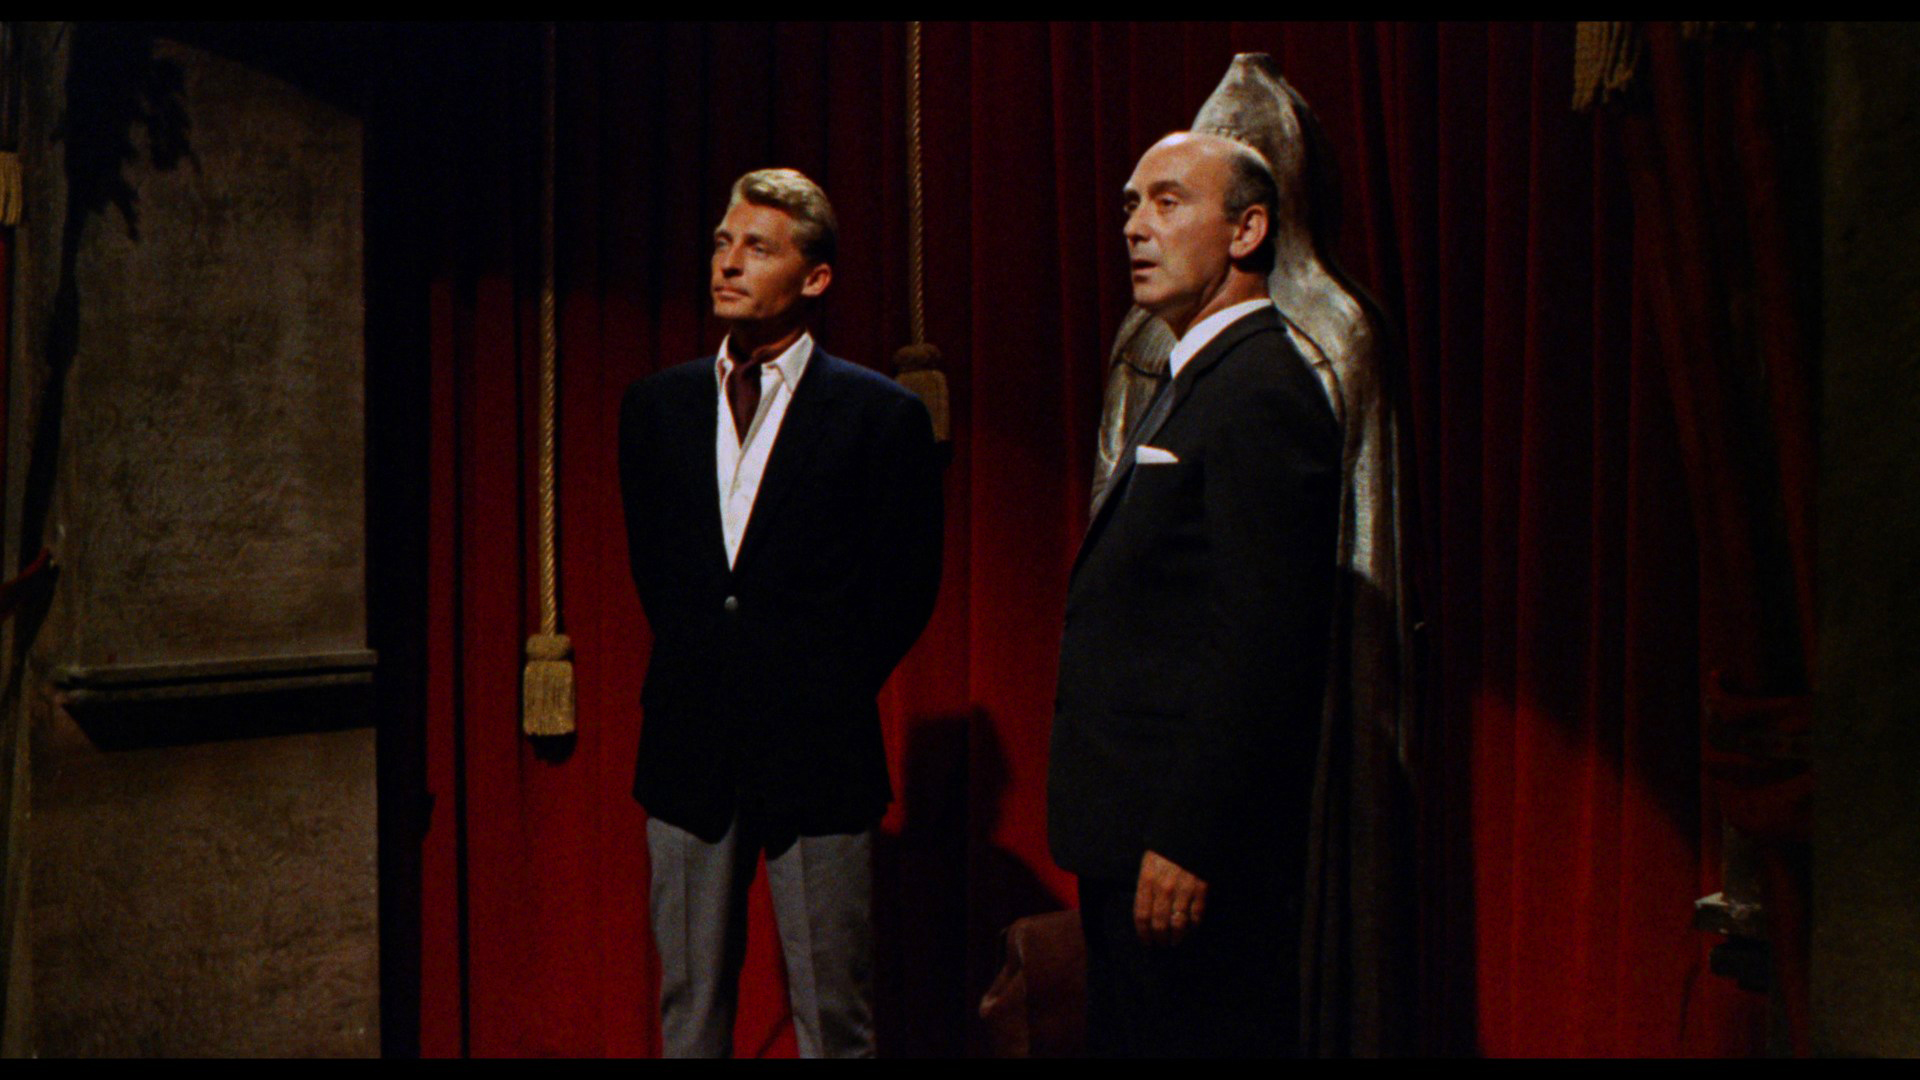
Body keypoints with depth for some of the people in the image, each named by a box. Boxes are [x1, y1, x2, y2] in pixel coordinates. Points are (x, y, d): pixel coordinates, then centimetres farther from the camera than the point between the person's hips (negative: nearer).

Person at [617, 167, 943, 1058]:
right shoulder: (655, 405, 9)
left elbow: (907, 585, 2)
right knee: (688, 1004, 11)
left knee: (833, 1016, 4)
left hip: (817, 750, -3)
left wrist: (829, 687, 2)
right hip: (687, 749, 4)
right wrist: (701, 671, 12)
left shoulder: (882, 415, -4)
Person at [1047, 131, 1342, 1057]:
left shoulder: (1261, 390, -15)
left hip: (1193, 843, -10)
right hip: (1133, 839, 10)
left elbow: (1258, 645, -22)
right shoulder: (1193, 383, 17)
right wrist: (1113, 846, 16)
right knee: (1127, 1036, 17)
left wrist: (1187, 843, -22)